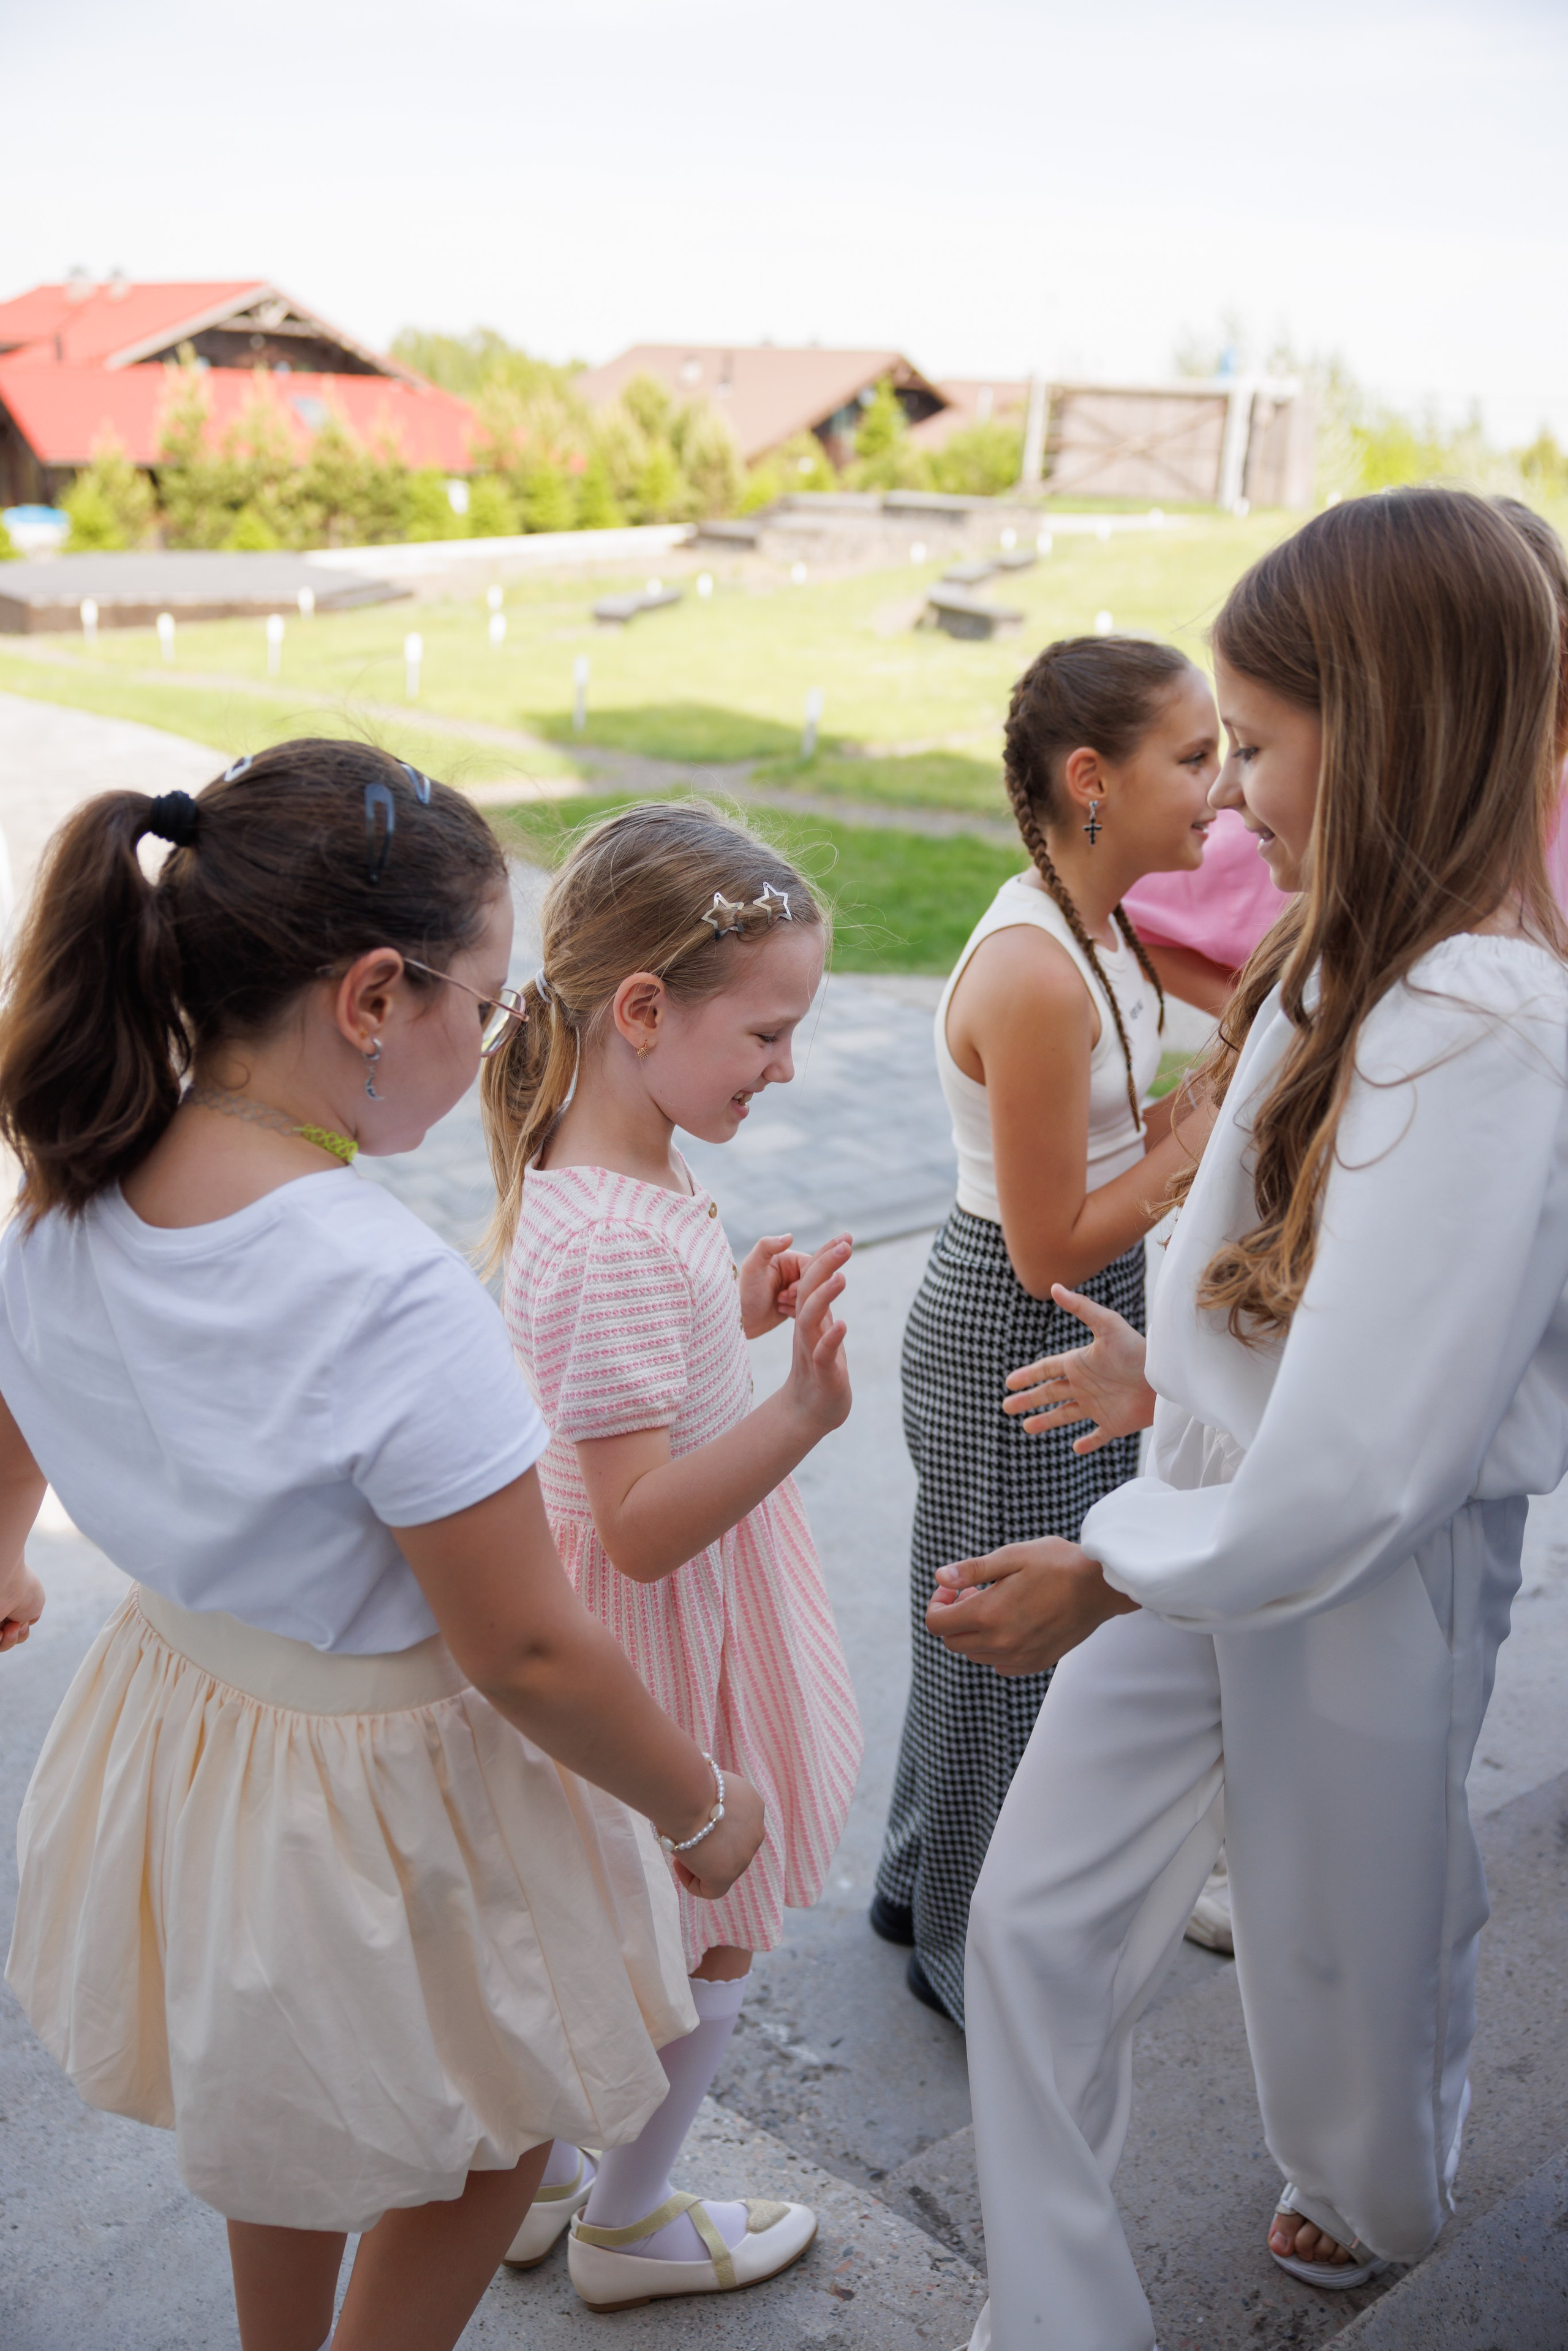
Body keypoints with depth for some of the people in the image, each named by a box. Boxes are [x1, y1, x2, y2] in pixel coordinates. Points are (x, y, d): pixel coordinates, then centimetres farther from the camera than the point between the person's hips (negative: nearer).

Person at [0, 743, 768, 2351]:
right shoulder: (391, 1297, -34)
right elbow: (528, 1656, -27)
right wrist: (701, 1810, -10)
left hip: (181, 1700, 8)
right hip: (381, 1797, -7)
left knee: (287, 2113, 34)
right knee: (488, 2138, 24)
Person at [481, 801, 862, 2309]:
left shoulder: (585, 1169, -2)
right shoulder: (621, 1242, -33)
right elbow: (642, 1526, -30)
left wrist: (737, 1315, 7)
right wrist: (801, 1411, -39)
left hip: (649, 1604, 9)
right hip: (666, 1623, -9)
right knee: (705, 1948, 15)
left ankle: (539, 2175, 48)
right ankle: (626, 2226, 39)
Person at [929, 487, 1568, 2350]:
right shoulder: (1353, 954, 0)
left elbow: (1360, 1458, -30)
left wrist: (1105, 1575, -19)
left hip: (1363, 1575, -7)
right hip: (1218, 1524, 7)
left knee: (1340, 1950, 20)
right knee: (1036, 1920, 9)